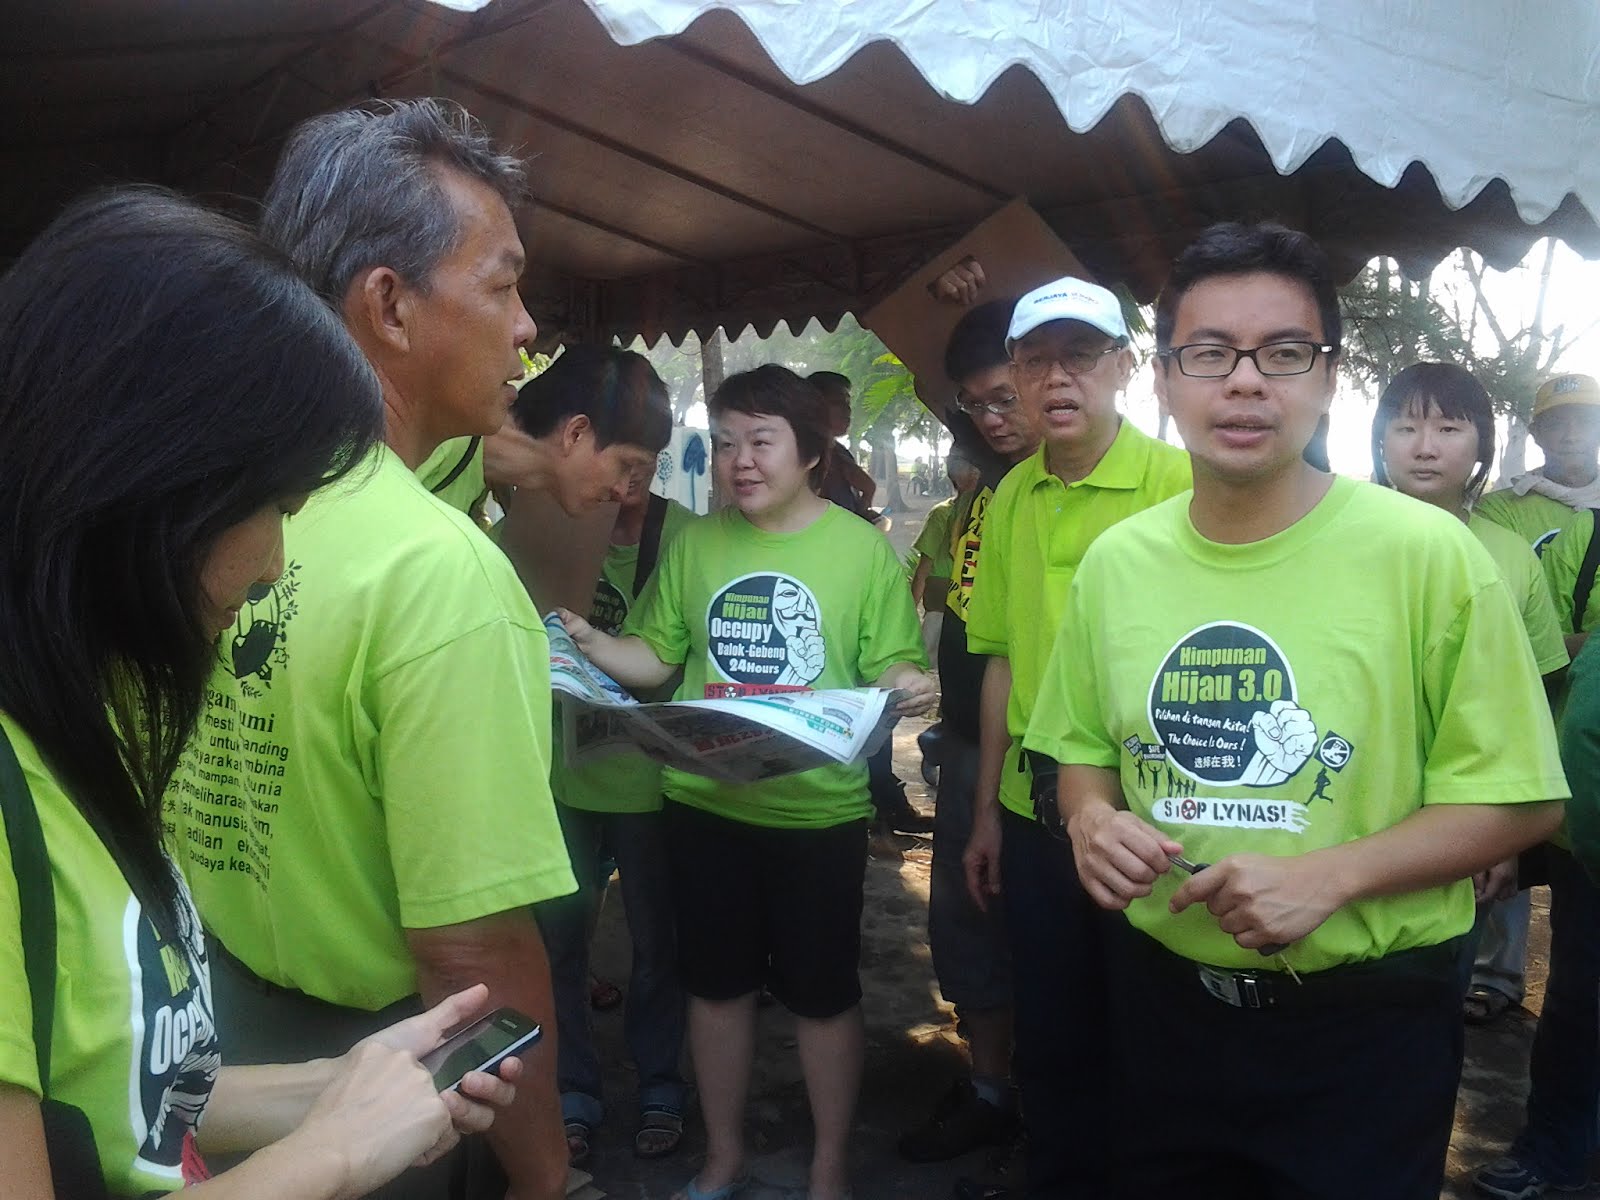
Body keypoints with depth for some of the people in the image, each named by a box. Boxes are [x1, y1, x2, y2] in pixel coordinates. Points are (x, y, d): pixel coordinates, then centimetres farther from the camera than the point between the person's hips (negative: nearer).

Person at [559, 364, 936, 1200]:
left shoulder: (862, 548, -5)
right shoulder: (694, 544, 4)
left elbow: (890, 669, -3)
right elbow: (655, 659, 6)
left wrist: (907, 684, -25)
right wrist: (588, 642, -12)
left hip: (819, 812, -3)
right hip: (705, 805, 3)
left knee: (822, 994, 11)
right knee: (716, 982, 17)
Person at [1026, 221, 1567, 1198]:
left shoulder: (1429, 552, -13)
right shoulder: (1115, 560, -1)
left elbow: (1519, 799, -10)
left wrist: (1329, 874, -22)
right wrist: (1091, 816, -11)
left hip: (1366, 1019, -3)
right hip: (1161, 998, 4)